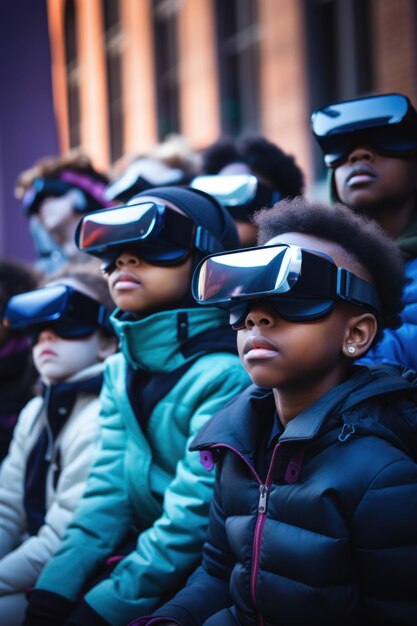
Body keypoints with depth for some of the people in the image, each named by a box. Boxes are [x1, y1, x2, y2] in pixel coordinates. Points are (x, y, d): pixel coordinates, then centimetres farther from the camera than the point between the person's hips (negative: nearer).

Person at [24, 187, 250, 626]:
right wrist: (55, 589, -8)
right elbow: (108, 488, 3)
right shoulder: (121, 369, 7)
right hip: (139, 547, 6)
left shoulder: (222, 375, -18)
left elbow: (192, 520, -20)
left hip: (197, 572, -6)